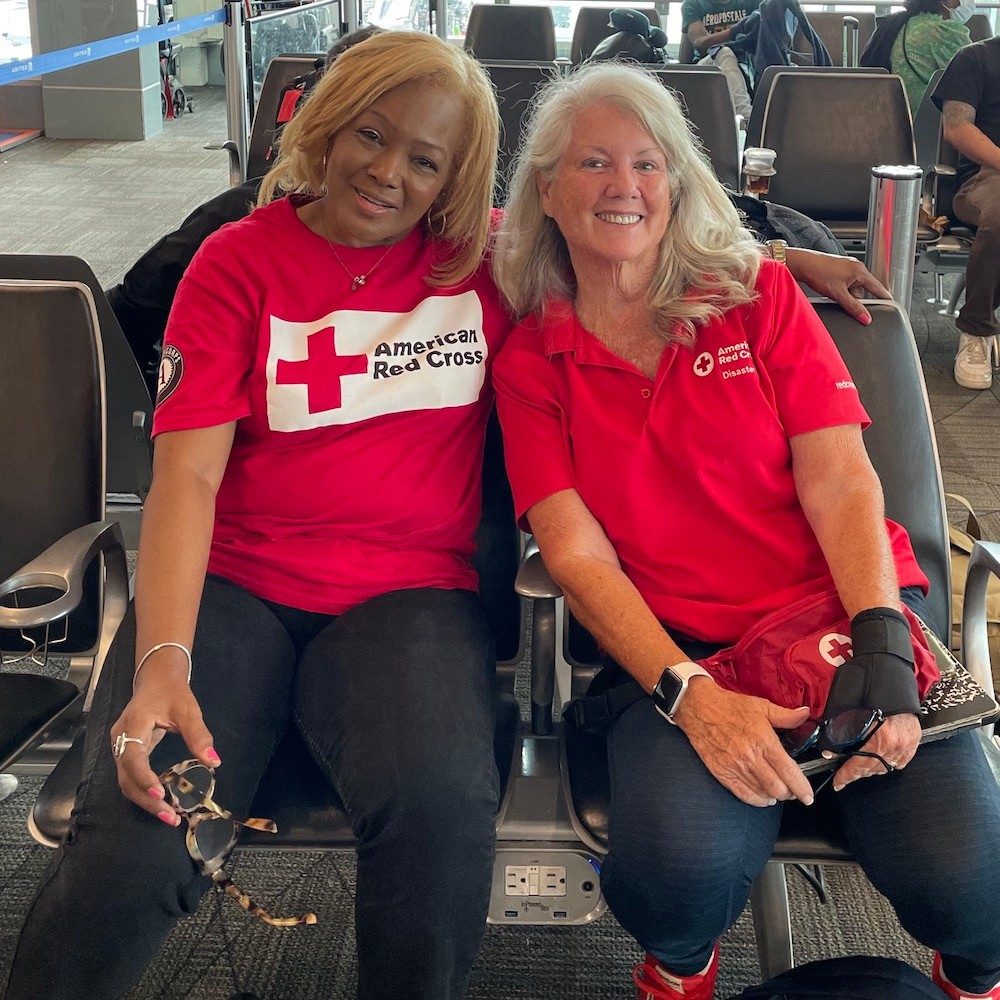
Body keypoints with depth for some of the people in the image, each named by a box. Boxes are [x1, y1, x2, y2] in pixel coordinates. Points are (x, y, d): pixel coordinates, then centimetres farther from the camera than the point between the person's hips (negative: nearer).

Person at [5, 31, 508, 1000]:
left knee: (441, 806, -31)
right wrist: (162, 663, -19)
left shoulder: (489, 260, 8)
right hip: (233, 581, 0)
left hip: (408, 590, 1)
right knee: (132, 841, -26)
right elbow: (187, 475, -6)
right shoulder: (239, 260, 5)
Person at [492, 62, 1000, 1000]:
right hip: (673, 648, 0)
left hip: (843, 611, 1)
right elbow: (577, 552, -2)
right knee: (680, 867, -32)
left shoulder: (757, 294, 9)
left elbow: (840, 480, 0)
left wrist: (882, 641, -17)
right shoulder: (529, 360, 7)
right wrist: (689, 694, -18)